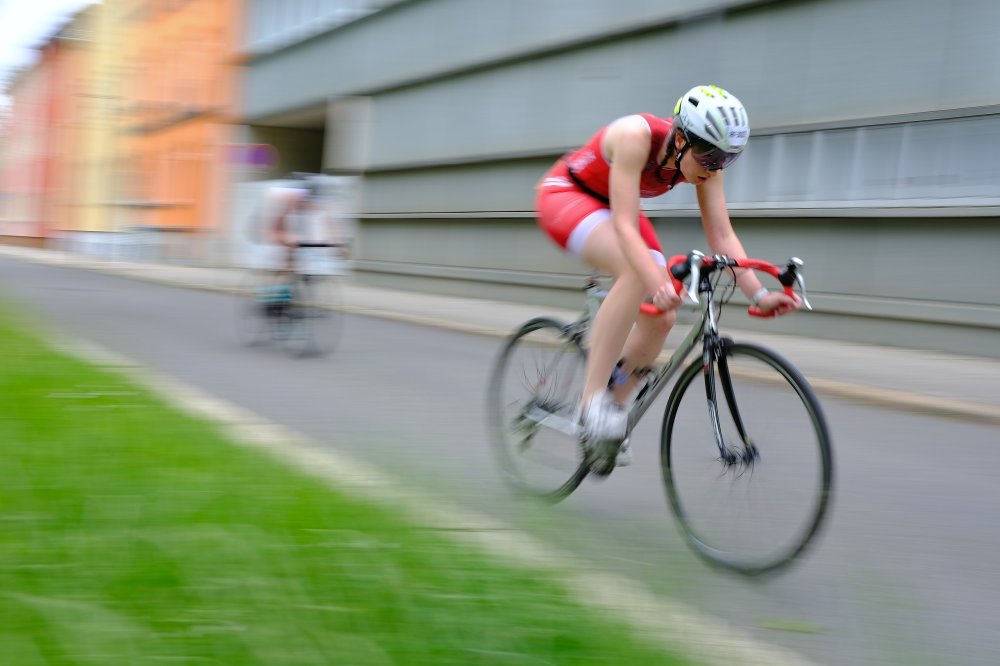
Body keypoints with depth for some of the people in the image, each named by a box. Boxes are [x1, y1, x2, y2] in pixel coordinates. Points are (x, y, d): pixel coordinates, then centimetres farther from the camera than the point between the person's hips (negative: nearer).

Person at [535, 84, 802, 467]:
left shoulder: (706, 159, -16)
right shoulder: (637, 136, -34)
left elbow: (721, 235, -16)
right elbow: (625, 226, -40)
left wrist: (758, 294, -27)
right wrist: (658, 283, -54)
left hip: (610, 206, 7)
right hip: (565, 194, -7)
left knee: (661, 317, -9)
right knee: (637, 273, -35)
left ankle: (614, 406, 13)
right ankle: (592, 398, -29)